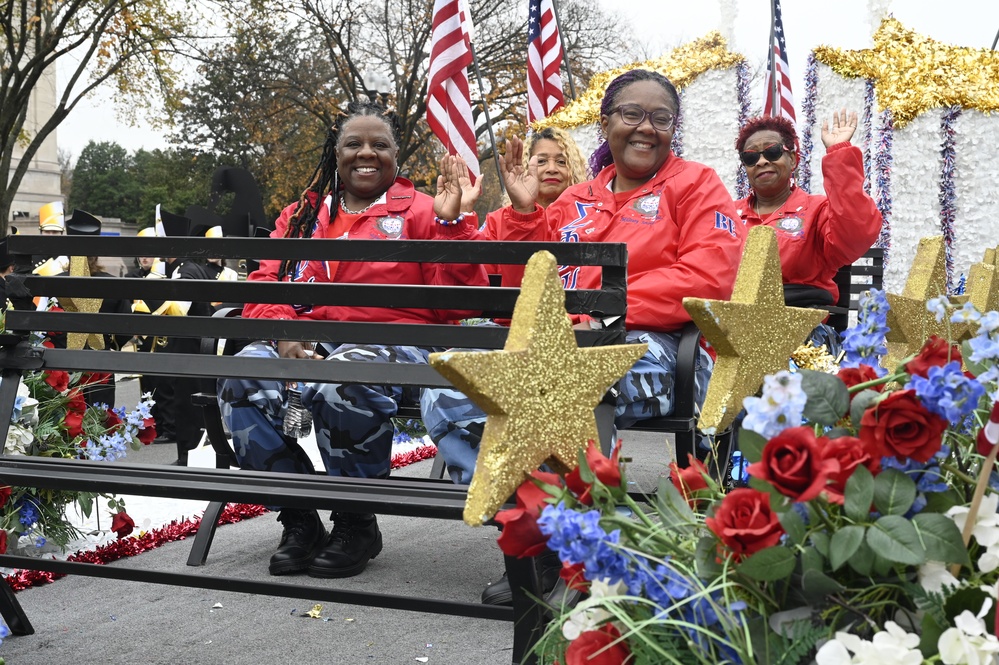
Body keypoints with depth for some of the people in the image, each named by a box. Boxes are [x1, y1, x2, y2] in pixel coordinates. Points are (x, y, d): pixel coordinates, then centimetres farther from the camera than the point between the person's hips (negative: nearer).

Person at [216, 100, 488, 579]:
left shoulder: (419, 212, 11)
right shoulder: (303, 215, 22)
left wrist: (450, 222, -12)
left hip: (393, 344, -4)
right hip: (308, 343, 4)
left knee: (342, 383, -38)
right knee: (241, 378, -27)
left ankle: (357, 525, -12)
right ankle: (299, 522, -9)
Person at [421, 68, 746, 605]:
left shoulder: (696, 186, 11)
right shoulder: (574, 202, 25)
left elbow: (709, 277, -6)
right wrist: (523, 210, 11)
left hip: (643, 346, -6)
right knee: (445, 398, -18)